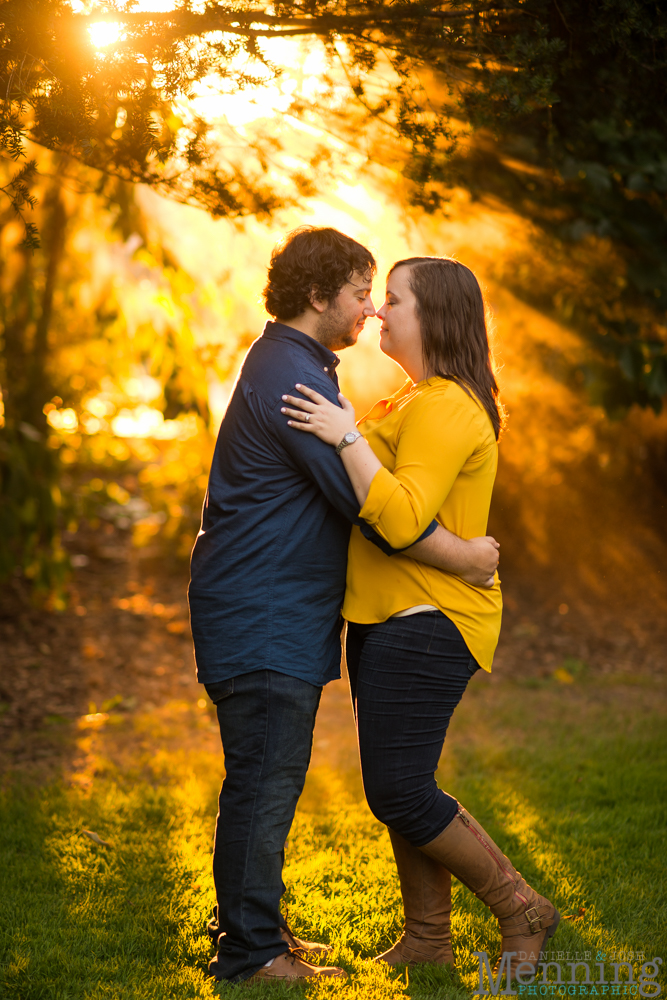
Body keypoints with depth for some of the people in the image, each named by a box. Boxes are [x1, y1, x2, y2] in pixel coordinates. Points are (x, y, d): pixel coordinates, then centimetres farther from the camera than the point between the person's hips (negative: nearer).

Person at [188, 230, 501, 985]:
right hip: (263, 617, -11)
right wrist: (462, 557, -14)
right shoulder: (291, 376, -18)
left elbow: (347, 482, 30)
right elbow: (365, 500, -21)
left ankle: (250, 925, 26)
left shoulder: (290, 366, 17)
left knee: (269, 778, 16)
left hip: (280, 614, 11)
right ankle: (249, 951, 2)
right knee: (264, 781, -5)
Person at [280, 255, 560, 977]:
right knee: (397, 786, 12)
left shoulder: (445, 409, -18)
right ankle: (428, 936, 21)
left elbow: (401, 522, -29)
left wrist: (347, 437, -25)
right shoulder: (417, 402, 17)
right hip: (388, 621, 10)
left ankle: (520, 910, 5)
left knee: (399, 792, -9)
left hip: (425, 623, -10)